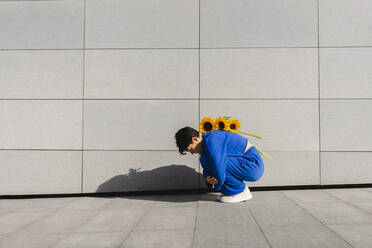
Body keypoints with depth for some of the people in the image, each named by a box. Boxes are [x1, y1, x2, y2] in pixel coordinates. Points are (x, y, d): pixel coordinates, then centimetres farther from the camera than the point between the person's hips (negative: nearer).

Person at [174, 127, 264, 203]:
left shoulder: (211, 141, -24)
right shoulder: (205, 142, 9)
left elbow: (219, 171, -26)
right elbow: (206, 169, 14)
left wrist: (217, 188, -6)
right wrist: (207, 177, -9)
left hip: (253, 165, -10)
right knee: (204, 159, 7)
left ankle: (241, 192, -6)